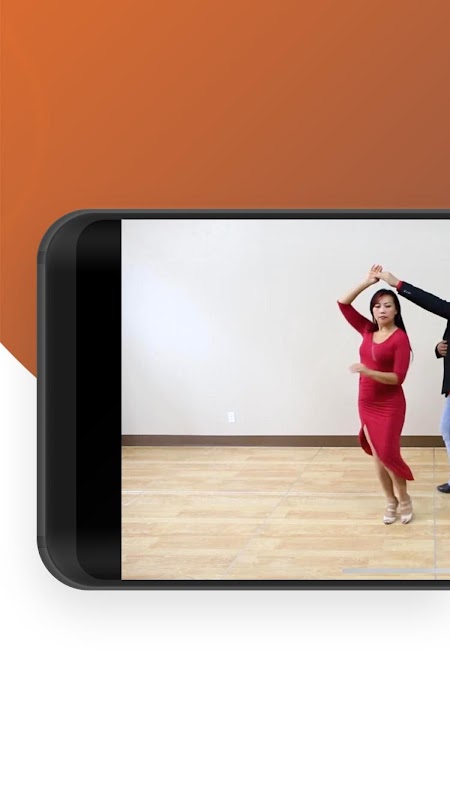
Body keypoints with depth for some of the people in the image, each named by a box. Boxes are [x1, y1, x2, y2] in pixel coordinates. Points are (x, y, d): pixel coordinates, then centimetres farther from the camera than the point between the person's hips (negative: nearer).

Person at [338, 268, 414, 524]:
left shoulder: (400, 338, -13)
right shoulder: (368, 330, 3)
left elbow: (398, 377, -19)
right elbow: (343, 303, 3)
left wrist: (368, 372, -30)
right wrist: (367, 283, -3)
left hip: (390, 405, -6)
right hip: (366, 403, 6)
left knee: (388, 455, -4)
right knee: (377, 456, 8)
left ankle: (404, 498, 17)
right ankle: (391, 501, 21)